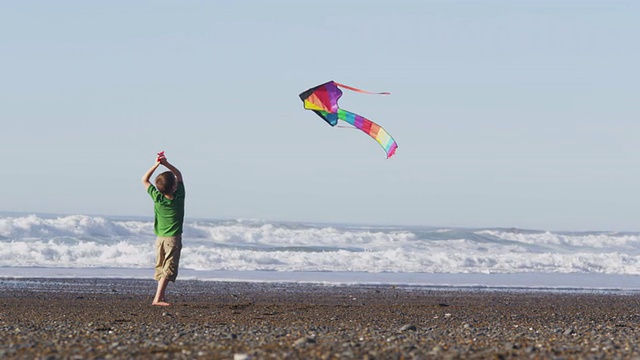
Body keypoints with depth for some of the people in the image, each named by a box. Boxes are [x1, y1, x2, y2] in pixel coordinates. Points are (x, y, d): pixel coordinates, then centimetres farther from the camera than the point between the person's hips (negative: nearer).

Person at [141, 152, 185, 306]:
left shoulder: (157, 198, -7)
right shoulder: (179, 197, -11)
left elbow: (144, 180, 5)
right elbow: (179, 174, 2)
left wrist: (156, 164, -3)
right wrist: (166, 163, -6)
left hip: (160, 238, 4)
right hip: (173, 239, -4)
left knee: (160, 268, 15)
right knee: (168, 269, -7)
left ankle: (161, 297, 17)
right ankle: (158, 298, -18)